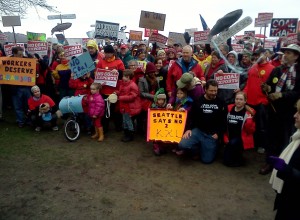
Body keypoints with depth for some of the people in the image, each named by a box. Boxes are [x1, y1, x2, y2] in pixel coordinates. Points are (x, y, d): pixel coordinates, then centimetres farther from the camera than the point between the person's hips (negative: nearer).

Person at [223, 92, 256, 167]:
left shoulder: (249, 112, -9)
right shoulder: (229, 109, 2)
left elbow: (251, 130, -12)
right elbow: (225, 125, 11)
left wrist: (249, 120, -28)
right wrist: (226, 138, 4)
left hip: (242, 139, -4)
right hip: (230, 139, 4)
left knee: (233, 143, -36)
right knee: (226, 161, -2)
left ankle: (239, 159, -7)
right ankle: (237, 155, 30)